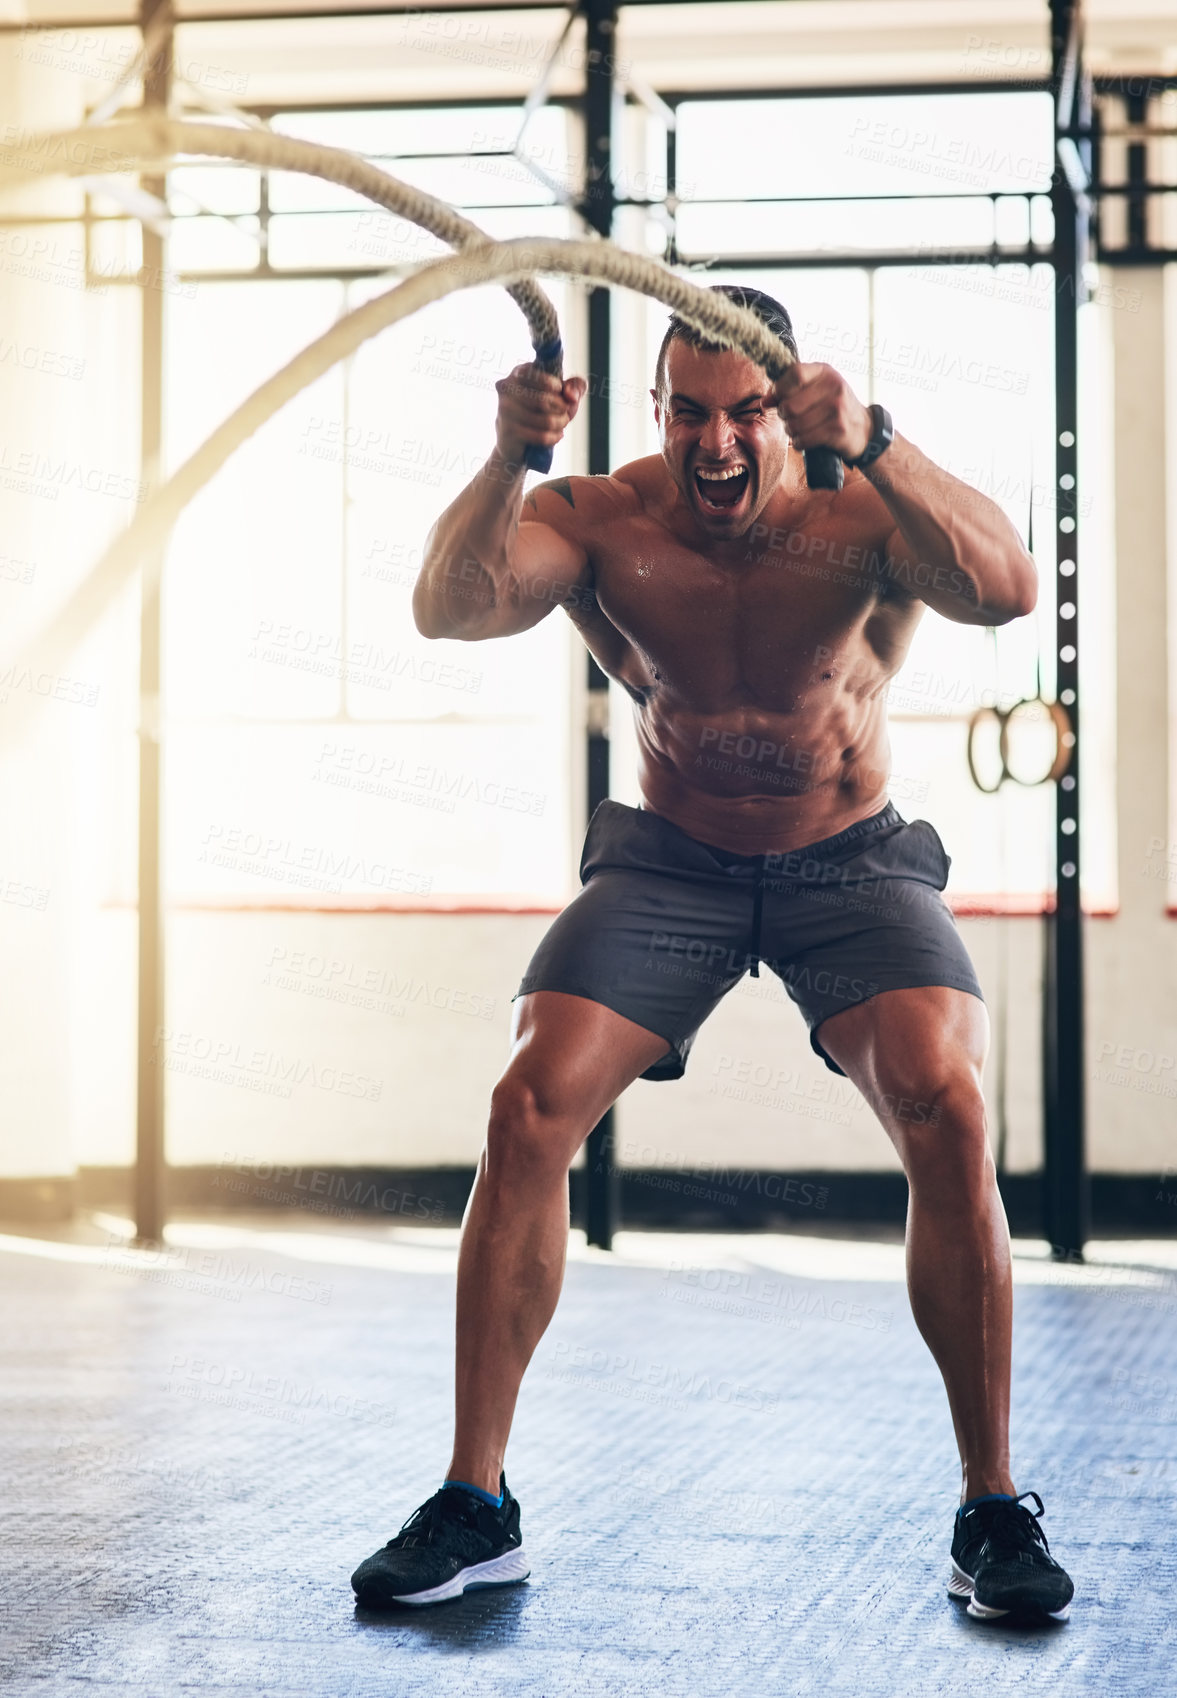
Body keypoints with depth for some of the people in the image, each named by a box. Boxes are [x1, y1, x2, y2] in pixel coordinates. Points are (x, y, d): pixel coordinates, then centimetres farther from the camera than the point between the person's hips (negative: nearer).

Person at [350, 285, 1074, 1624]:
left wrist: (872, 447, -50)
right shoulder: (602, 520, -12)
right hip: (668, 867, 2)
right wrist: (507, 462, -46)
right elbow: (448, 609, -28)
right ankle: (473, 1505, -5)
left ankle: (993, 1513, -12)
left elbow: (1008, 590, -36)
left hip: (851, 862, -1)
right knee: (528, 1110, -18)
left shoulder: (863, 513, -17)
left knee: (946, 1108, -26)